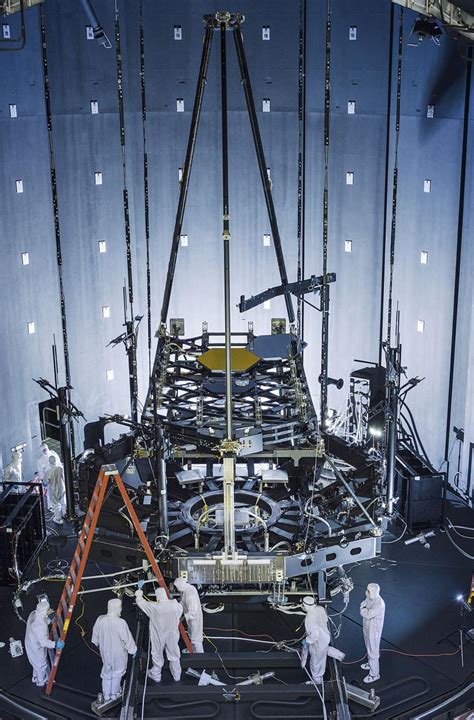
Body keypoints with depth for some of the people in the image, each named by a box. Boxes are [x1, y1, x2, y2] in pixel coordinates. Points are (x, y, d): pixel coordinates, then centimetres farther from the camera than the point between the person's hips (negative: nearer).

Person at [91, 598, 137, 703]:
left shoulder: (100, 620, -17)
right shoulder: (121, 622, -31)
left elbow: (95, 636, 0)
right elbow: (128, 639, -20)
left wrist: (99, 644, 21)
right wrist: (133, 650, -3)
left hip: (105, 652, 4)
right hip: (119, 653, -4)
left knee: (107, 672, 24)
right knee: (117, 672, 21)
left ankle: (106, 696, 37)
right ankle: (114, 694, 35)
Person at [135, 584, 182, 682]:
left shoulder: (154, 607, -26)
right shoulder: (176, 605, -20)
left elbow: (141, 603, -10)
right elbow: (178, 615, 0)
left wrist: (138, 594, 10)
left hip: (158, 637, -2)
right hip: (172, 636, 2)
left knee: (157, 655, 20)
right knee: (174, 655, 20)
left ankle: (156, 675, 40)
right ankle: (177, 675, 37)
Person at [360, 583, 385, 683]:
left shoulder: (379, 604, -34)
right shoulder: (369, 598, -8)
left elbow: (367, 614, -32)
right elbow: (362, 606, 2)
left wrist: (363, 609, -15)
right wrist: (364, 609, -17)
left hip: (373, 630, -8)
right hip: (367, 628, 8)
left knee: (373, 651, 6)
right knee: (369, 648, 28)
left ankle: (374, 674, 22)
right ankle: (371, 664, 50)